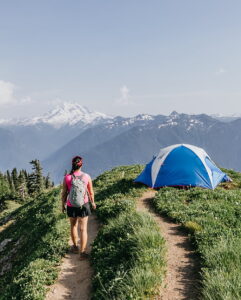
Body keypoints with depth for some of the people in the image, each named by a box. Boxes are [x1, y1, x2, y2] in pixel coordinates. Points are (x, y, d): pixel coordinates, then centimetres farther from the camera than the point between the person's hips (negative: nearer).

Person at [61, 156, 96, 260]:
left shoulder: (67, 178, -11)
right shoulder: (87, 177, -10)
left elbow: (64, 193, -4)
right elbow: (91, 192, 1)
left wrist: (63, 205, 11)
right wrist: (93, 202, 17)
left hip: (71, 206, 1)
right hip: (83, 205, -1)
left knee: (73, 226, 23)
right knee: (83, 229, 6)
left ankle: (75, 247, 38)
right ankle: (82, 252, 6)